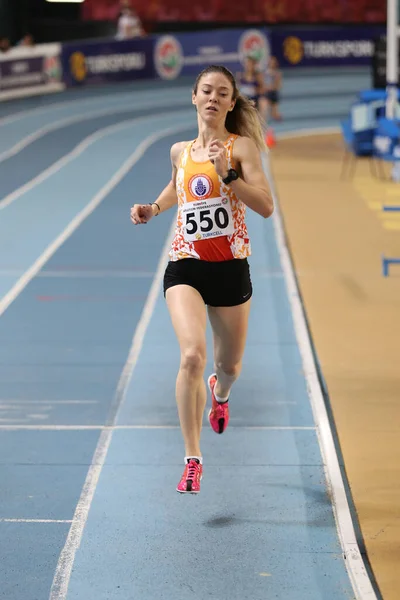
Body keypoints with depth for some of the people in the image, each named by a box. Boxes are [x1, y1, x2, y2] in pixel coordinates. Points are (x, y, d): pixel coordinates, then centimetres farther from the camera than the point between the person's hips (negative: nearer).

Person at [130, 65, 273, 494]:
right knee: (192, 355, -22)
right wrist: (153, 209, 14)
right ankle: (192, 459, -17)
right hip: (185, 266, 1)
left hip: (230, 267, -1)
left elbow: (266, 206, -14)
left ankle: (219, 391, 56)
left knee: (230, 365, 15)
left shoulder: (241, 146, -3)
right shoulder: (180, 151, 9)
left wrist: (228, 173, -23)